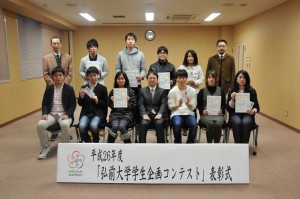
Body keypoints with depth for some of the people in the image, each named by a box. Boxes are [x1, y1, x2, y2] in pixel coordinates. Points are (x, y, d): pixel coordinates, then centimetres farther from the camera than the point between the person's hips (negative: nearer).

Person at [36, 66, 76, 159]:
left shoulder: (69, 89, 0)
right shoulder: (49, 89, 9)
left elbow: (73, 105, -2)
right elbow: (44, 104, 10)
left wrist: (67, 115, -18)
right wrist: (44, 114, -9)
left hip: (64, 114, -3)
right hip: (52, 114, 3)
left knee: (65, 125, -36)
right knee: (40, 125, -25)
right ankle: (45, 147, -2)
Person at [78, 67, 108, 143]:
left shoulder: (103, 88, 4)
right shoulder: (83, 88, 11)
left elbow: (106, 104, 4)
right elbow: (80, 104, 11)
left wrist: (97, 101, -14)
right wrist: (81, 96, -9)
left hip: (98, 113, -2)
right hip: (86, 113, 2)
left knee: (93, 125, -32)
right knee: (82, 126, -28)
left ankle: (95, 143, -3)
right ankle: (88, 143, 1)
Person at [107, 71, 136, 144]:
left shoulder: (130, 91, 6)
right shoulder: (112, 91, 10)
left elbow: (134, 107, 4)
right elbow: (110, 106, 13)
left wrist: (127, 102, -14)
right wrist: (113, 102, -8)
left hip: (127, 114, -1)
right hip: (115, 114, 1)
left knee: (122, 126, -31)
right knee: (114, 126, -30)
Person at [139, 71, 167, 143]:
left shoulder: (162, 91, 15)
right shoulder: (142, 91, 16)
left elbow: (163, 104, 2)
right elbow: (141, 105, 5)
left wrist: (159, 114, -17)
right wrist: (144, 114, -14)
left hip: (158, 114, 0)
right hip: (147, 114, 1)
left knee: (159, 123, -31)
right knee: (143, 123, -31)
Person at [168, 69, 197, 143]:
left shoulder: (192, 91, 6)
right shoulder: (172, 91, 3)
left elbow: (193, 107, 5)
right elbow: (170, 107, 3)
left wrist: (188, 104, -17)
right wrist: (178, 105, -17)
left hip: (189, 113, 2)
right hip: (176, 113, -1)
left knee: (194, 125, -30)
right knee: (177, 124, -34)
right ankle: (178, 142, -12)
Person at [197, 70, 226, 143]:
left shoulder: (221, 91, 15)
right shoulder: (202, 91, 12)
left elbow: (224, 104, 12)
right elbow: (198, 104, 9)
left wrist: (221, 110, -9)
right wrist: (203, 110, -11)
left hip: (218, 114, 1)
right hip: (206, 114, -1)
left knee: (218, 123, -32)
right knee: (210, 123, -33)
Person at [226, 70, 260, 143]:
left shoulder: (252, 91, 6)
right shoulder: (232, 91, 6)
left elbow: (256, 106, 8)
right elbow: (228, 108, 3)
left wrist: (253, 111, -15)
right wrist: (232, 99, -14)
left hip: (247, 114, 0)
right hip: (235, 114, 0)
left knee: (246, 123, -33)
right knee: (237, 122, -33)